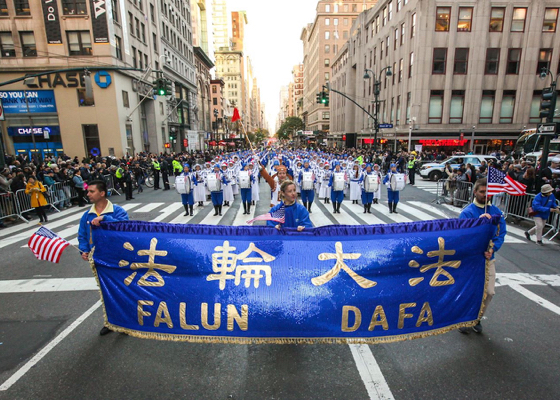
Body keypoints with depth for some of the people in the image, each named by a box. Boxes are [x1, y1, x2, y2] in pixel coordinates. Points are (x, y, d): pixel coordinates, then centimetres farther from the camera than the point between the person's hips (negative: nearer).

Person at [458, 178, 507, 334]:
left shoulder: (496, 212, 3)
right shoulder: (467, 212, -9)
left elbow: (501, 233, 0)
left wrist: (492, 249, -15)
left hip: (489, 258, 4)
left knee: (489, 292, 8)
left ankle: (477, 319, 32)